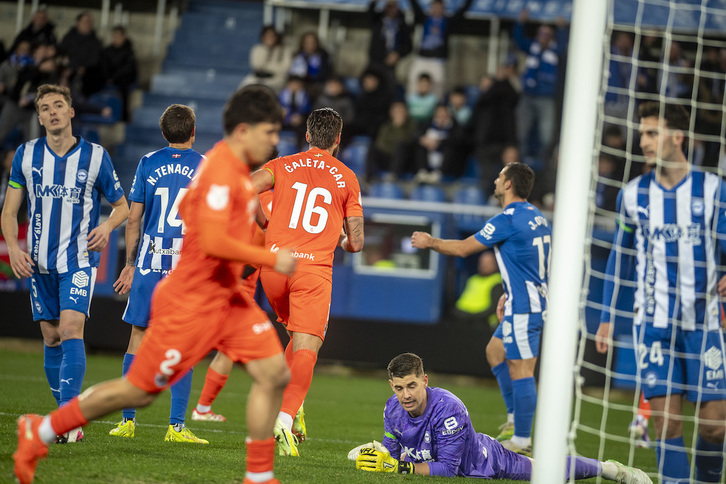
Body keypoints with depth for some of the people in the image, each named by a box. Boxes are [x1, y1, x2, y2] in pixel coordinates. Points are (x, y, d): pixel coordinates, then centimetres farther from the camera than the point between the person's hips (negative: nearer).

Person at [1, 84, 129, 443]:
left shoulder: (95, 157, -1)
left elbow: (121, 205, 9)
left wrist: (107, 226, -12)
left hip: (79, 259, -3)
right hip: (39, 262, 3)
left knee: (71, 327, -19)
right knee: (51, 337, 5)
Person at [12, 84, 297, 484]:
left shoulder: (235, 169, 10)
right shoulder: (220, 171, -21)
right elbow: (213, 243, -30)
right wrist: (271, 259, -23)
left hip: (225, 297, 9)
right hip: (191, 301, -9)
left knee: (274, 373, -3)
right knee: (140, 390, 1)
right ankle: (40, 431, 16)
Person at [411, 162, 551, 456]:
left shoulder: (507, 220, -15)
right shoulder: (536, 217, 13)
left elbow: (462, 248, -7)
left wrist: (430, 242, 8)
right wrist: (509, 295, 27)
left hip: (523, 307, -10)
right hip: (537, 301, 10)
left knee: (520, 371, -8)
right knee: (495, 351, 22)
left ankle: (522, 441, -7)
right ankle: (515, 420, 22)